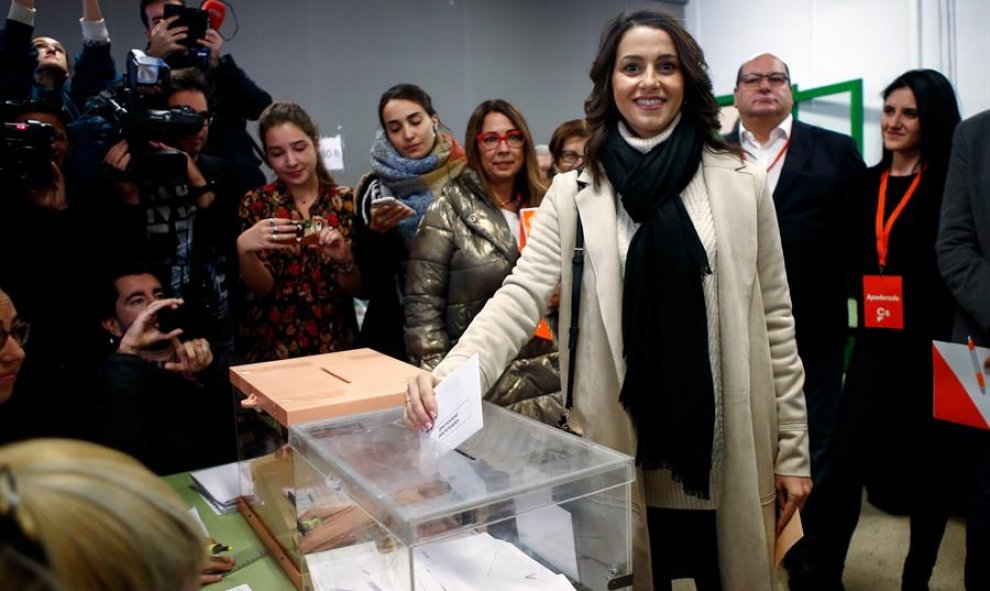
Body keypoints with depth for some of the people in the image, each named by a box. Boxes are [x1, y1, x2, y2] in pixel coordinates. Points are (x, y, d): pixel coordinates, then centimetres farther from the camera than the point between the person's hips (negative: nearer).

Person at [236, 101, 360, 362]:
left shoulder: (346, 201, 0)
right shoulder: (256, 203, 1)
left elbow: (359, 289, 0)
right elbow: (261, 289, -4)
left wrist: (344, 259, -19)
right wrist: (243, 248, -22)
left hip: (336, 345, 1)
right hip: (272, 347, 0)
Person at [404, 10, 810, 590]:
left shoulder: (742, 182, 0)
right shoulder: (575, 192, -2)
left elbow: (775, 319, 2)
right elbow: (521, 297, -12)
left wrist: (794, 450, 3)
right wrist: (449, 377, -29)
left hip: (727, 445, 1)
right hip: (622, 446, 0)